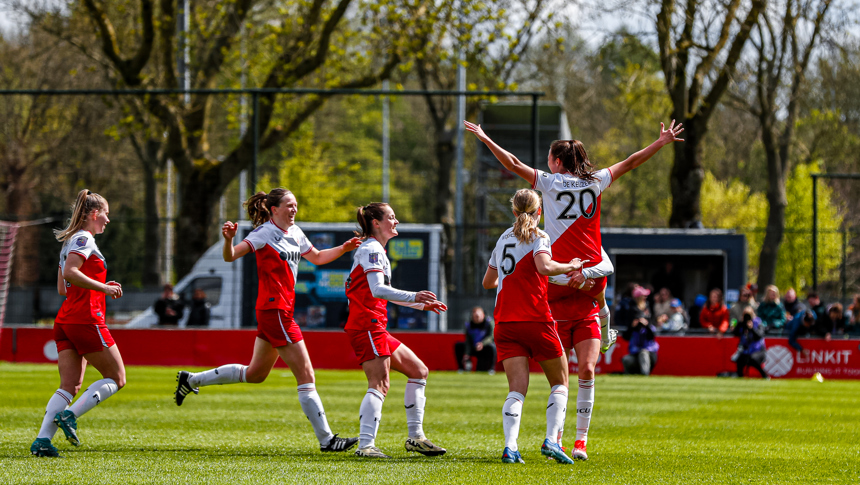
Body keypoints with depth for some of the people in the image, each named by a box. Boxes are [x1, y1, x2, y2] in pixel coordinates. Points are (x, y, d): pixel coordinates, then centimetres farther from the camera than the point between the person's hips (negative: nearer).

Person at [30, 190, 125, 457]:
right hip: (86, 319, -9)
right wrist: (104, 288, -17)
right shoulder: (84, 239, -7)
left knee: (70, 386, 2)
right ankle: (69, 415, -12)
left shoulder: (71, 240, 22)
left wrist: (101, 287, 21)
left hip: (65, 321, 9)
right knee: (117, 378, 0)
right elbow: (70, 273, -22)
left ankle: (43, 439, -13)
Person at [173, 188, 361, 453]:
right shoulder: (265, 234, -12)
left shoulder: (295, 233, 12)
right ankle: (326, 439, -4)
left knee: (256, 374, 21)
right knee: (306, 376, -8)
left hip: (283, 310, 10)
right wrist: (228, 240, -40)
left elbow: (317, 257, 26)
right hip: (275, 310, -10)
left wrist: (343, 248, 11)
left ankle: (191, 380, 31)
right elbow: (230, 256, -19)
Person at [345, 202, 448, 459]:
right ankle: (365, 445, -25)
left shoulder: (376, 250, 23)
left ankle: (415, 436, 13)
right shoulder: (371, 249, -10)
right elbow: (377, 289, -25)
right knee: (379, 384, -18)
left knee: (418, 370, 13)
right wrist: (413, 297, -35)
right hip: (367, 325, -11)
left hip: (376, 328, 11)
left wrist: (421, 304, 33)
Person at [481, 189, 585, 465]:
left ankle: (510, 447, -23)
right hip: (535, 318, -5)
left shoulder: (504, 239, 17)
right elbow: (544, 266, -21)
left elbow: (488, 282, 25)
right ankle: (552, 440, -8)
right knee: (559, 382, 10)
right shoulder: (538, 237, -1)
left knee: (517, 388, -3)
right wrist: (570, 267, -4)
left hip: (504, 322, 5)